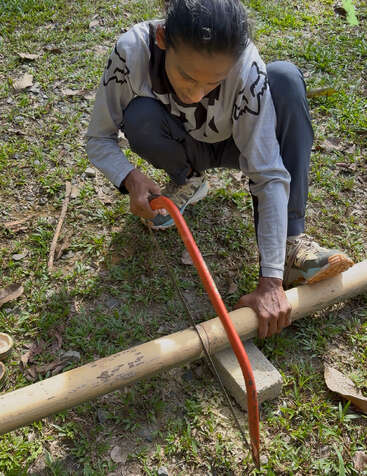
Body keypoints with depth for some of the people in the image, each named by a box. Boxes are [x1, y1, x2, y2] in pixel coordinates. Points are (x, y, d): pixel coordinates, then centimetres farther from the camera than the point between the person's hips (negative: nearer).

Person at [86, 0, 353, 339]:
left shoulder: (246, 67, -34)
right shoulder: (132, 51, -31)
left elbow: (270, 175, -34)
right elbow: (99, 139, -18)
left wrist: (271, 280, -38)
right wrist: (130, 178, -40)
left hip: (230, 145, 0)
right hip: (179, 148, 0)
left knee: (286, 78, -28)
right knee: (140, 117, -33)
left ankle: (291, 243, -28)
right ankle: (187, 178, 0)